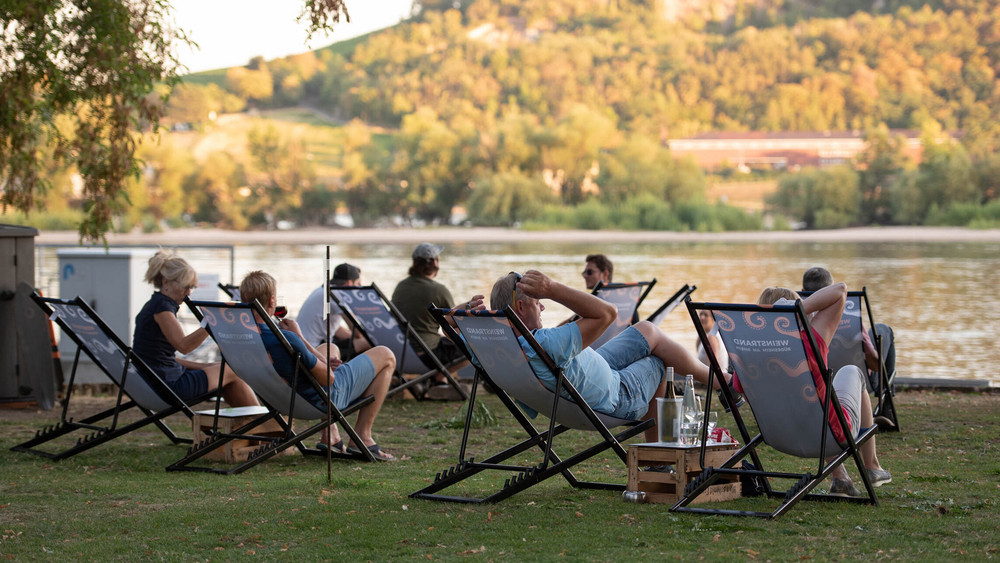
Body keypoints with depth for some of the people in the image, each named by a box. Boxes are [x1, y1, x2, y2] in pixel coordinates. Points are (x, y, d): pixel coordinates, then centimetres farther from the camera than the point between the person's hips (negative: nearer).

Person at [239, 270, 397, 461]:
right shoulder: (285, 339, -38)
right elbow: (328, 378, -25)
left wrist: (317, 361, 2)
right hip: (324, 398, -8)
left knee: (330, 349, 36)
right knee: (385, 356, 10)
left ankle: (330, 436, 26)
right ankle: (362, 438, 12)